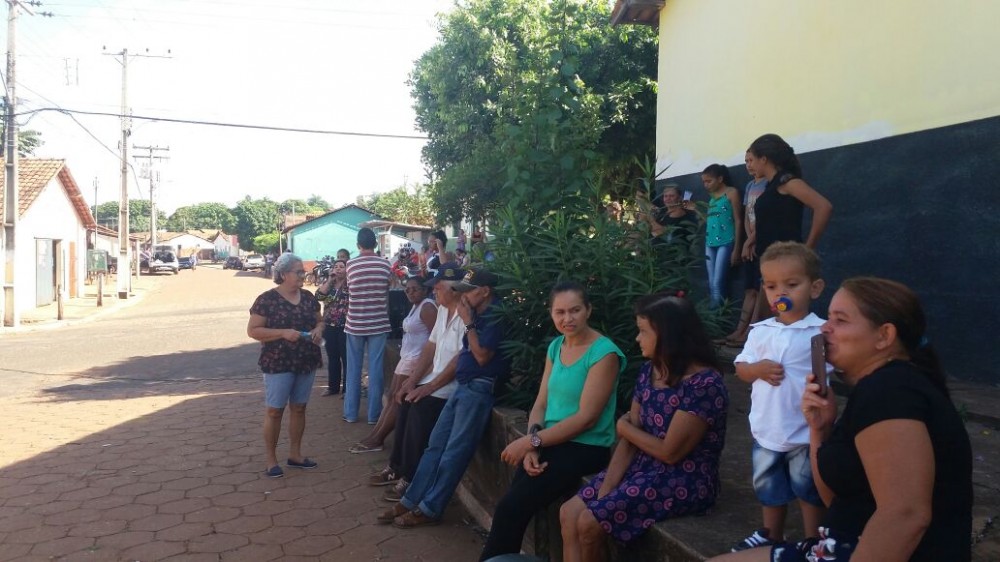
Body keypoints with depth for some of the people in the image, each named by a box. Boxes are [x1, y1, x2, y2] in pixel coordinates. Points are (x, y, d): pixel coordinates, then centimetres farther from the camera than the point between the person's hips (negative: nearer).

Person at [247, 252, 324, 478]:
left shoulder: (308, 297, 6)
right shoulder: (267, 299, -10)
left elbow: (320, 320, 18)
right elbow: (252, 330, -11)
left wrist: (318, 329, -6)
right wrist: (283, 333, -22)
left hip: (306, 362, 6)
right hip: (278, 364, -5)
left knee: (299, 408, 13)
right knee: (274, 410, 1)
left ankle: (295, 454, 25)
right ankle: (271, 460, 12)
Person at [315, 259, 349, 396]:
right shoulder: (327, 284, 9)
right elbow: (319, 296, -9)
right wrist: (330, 280, -11)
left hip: (345, 327, -5)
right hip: (329, 326, 5)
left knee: (346, 358, 0)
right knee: (332, 358, 13)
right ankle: (333, 386, 23)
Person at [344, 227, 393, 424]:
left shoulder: (350, 265, -4)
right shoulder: (385, 264, -3)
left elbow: (349, 289, 9)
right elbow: (387, 292, 7)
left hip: (355, 324, 0)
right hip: (378, 323, 0)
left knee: (353, 369, 10)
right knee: (375, 369, 4)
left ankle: (350, 413, 16)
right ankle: (374, 414, 9)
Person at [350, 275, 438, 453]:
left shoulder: (427, 307, -15)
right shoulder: (416, 306, 16)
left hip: (416, 360, -10)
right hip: (407, 358, 10)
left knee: (398, 400, -3)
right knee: (392, 397, 9)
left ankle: (375, 440, 4)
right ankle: (374, 437, 11)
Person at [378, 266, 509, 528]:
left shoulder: (495, 317, -13)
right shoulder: (478, 316, 14)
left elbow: (482, 356, -19)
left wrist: (468, 323, -13)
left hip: (479, 389, -10)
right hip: (463, 386, 10)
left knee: (454, 453, -3)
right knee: (435, 445, 11)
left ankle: (430, 509, 5)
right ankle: (411, 501, 18)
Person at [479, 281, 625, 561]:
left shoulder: (604, 353, -13)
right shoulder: (555, 346, 9)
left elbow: (586, 417, -17)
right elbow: (541, 404, 8)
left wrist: (531, 442, -17)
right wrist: (531, 446, -9)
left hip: (586, 448, -5)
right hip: (551, 442, 6)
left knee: (511, 507, -14)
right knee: (511, 505, -15)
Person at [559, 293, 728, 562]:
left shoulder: (704, 384, -21)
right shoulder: (649, 371, 4)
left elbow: (670, 452, -20)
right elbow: (629, 441, 2)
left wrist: (623, 427, -4)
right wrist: (605, 491, -9)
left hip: (685, 482, -8)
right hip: (643, 468, 8)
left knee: (589, 522, -16)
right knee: (569, 513, -6)